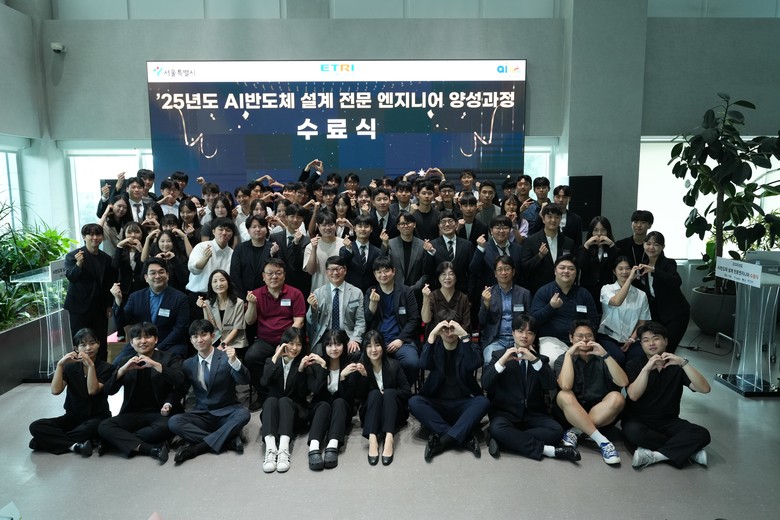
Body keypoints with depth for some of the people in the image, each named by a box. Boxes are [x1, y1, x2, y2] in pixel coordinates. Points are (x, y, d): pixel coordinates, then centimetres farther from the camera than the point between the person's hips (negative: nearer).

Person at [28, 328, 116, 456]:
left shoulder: (106, 368, -5)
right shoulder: (70, 367, 4)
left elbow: (92, 390, -20)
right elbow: (56, 390, -12)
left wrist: (90, 365, -27)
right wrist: (60, 365, -19)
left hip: (97, 418, -4)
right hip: (73, 417, 4)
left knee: (91, 427, -39)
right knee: (35, 426, -19)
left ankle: (56, 439, -17)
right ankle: (75, 445, -26)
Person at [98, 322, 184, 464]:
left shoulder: (169, 358, 5)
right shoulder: (126, 362, 14)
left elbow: (179, 380, -13)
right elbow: (109, 391, 3)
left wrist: (155, 365, -25)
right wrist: (124, 369, -15)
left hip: (160, 412, -3)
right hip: (133, 414, 4)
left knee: (164, 427, -36)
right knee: (103, 427, -23)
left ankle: (120, 440, -16)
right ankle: (151, 449, -31)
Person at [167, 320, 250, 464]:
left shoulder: (225, 357, -7)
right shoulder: (188, 364, 5)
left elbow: (245, 381, -20)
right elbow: (181, 391, 13)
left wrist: (234, 361, -38)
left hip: (226, 413, -3)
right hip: (201, 414, 3)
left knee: (243, 414, -33)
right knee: (173, 422, -23)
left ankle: (198, 447, -26)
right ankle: (229, 439, -25)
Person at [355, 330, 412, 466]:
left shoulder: (394, 365, -3)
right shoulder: (362, 366, -3)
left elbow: (407, 391, -5)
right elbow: (360, 397, -7)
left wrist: (388, 395, -18)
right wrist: (363, 376, -20)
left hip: (394, 413, 0)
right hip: (370, 415, 0)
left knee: (389, 392, -28)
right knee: (374, 394, -28)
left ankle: (389, 437, -49)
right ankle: (372, 438, -50)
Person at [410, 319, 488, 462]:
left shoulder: (467, 347, 3)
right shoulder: (434, 346, 5)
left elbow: (474, 365, -20)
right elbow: (424, 365, -18)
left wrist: (464, 336, -27)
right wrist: (432, 335, -25)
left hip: (462, 404, 0)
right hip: (437, 404, 1)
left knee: (483, 401, -29)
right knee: (414, 402, -27)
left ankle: (443, 439, -34)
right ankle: (463, 437, -29)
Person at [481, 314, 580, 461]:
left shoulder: (541, 359, 14)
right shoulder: (499, 355, 8)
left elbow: (551, 386, -6)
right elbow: (485, 385, -6)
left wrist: (534, 360, -18)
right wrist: (503, 360, -18)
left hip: (533, 415, 3)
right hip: (505, 412, -2)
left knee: (556, 430, -25)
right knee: (497, 428, -34)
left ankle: (502, 441, -24)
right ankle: (545, 449, -25)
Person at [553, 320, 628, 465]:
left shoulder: (601, 359, 6)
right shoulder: (563, 359, 0)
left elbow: (623, 383, -12)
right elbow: (565, 386, -21)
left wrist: (605, 355, -18)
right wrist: (568, 354, -18)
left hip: (601, 415, 2)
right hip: (570, 414, -2)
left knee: (617, 398, -27)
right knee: (564, 395, -32)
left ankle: (575, 432, -25)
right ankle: (602, 441, -32)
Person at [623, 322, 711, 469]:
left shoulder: (676, 366, 5)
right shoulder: (634, 365, 1)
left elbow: (704, 389, -11)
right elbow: (633, 395, -16)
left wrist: (683, 363, -21)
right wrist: (646, 368, -26)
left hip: (668, 422, 2)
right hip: (638, 420, -1)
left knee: (702, 434, -24)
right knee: (632, 432, -36)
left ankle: (652, 455, -27)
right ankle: (688, 449, -20)